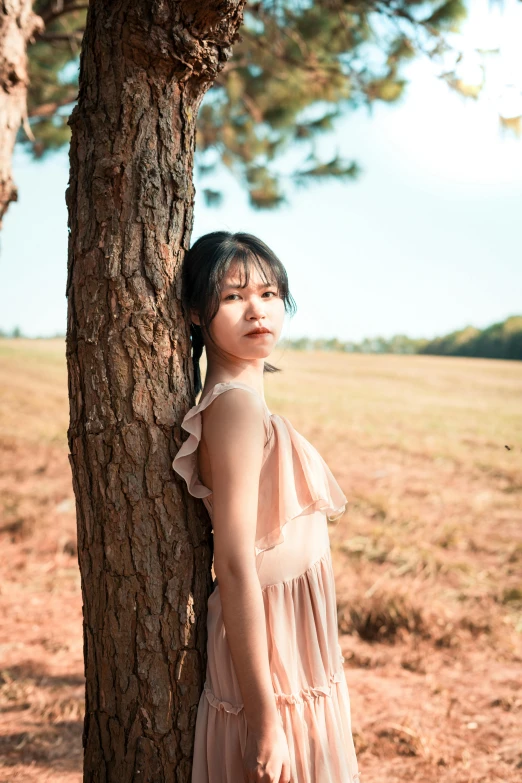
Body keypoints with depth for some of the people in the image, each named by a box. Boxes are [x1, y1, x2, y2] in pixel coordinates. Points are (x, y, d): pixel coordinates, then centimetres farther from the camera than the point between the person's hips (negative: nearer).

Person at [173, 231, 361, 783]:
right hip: (273, 668, -9)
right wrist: (265, 720, -23)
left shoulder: (234, 400, 7)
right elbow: (235, 568, -24)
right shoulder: (238, 406, -21)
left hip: (295, 658, 9)